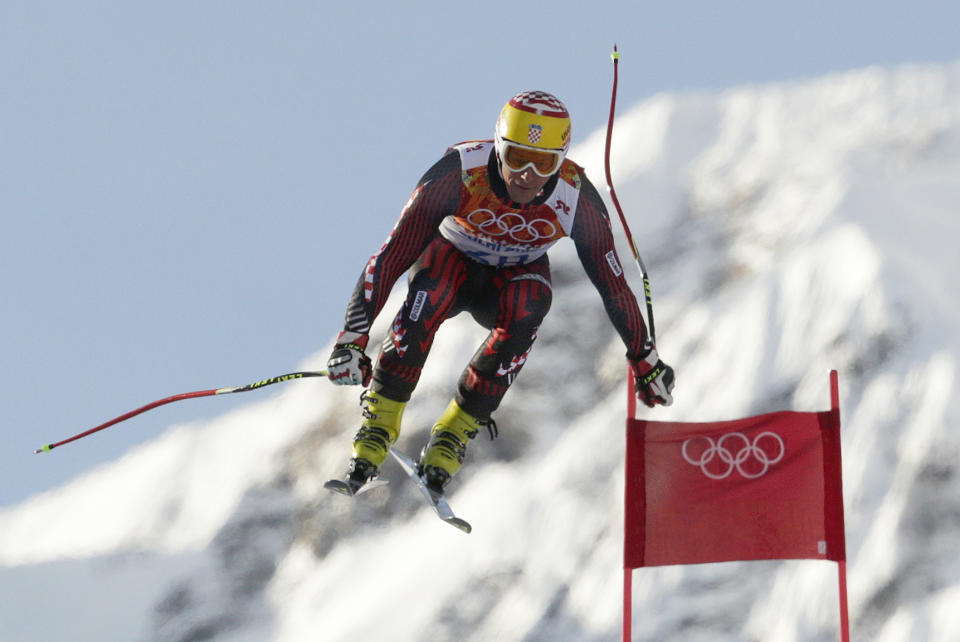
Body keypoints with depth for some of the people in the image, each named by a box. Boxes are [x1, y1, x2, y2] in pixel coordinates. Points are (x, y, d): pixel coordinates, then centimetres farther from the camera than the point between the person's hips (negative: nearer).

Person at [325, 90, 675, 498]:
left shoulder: (576, 199, -27)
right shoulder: (459, 174, -34)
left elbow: (613, 286, -14)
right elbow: (392, 256, -31)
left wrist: (645, 361, -4)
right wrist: (353, 338, -36)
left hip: (518, 275, 2)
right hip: (450, 258, -1)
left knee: (524, 315, -34)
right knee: (426, 302, -36)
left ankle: (454, 433, -21)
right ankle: (377, 426, -25)